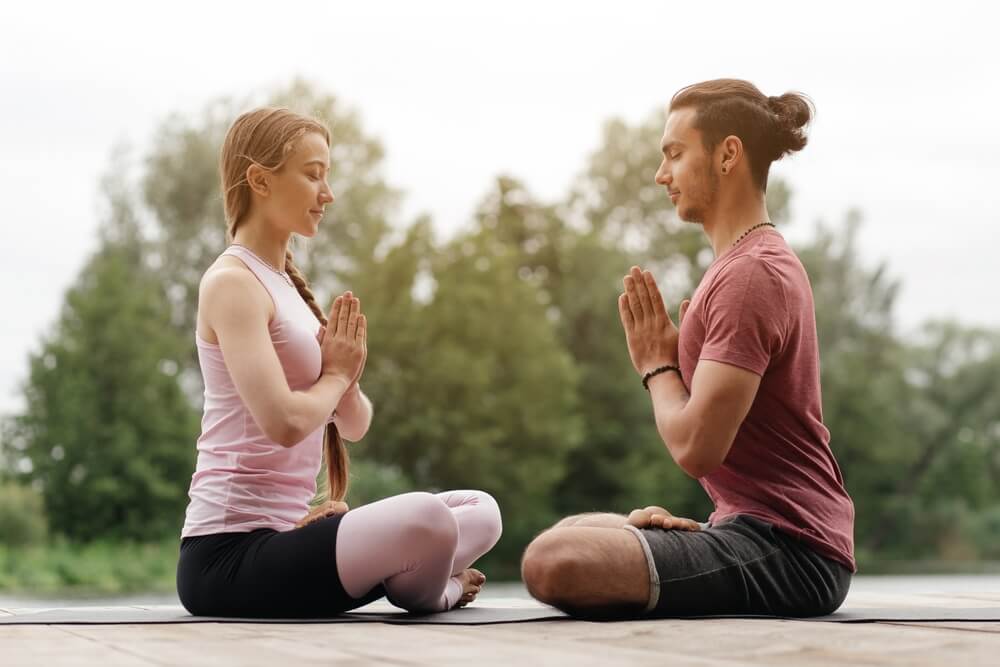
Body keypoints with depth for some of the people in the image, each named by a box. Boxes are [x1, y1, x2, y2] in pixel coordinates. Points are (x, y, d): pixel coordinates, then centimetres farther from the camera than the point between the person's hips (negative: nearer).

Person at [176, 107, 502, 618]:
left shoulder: (284, 285, 17)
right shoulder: (232, 283, -11)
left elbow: (355, 424, 18)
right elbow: (284, 421, -24)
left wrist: (346, 376, -5)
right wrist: (335, 374, -4)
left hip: (283, 535, 9)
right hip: (228, 555, -9)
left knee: (481, 512, 5)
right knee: (424, 521, -30)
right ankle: (425, 592, 0)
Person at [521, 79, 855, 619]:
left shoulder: (750, 275, -17)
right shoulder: (759, 261, 18)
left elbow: (696, 447, -21)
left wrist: (657, 366, -4)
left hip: (788, 553, -11)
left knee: (554, 563, -29)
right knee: (573, 530, 27)